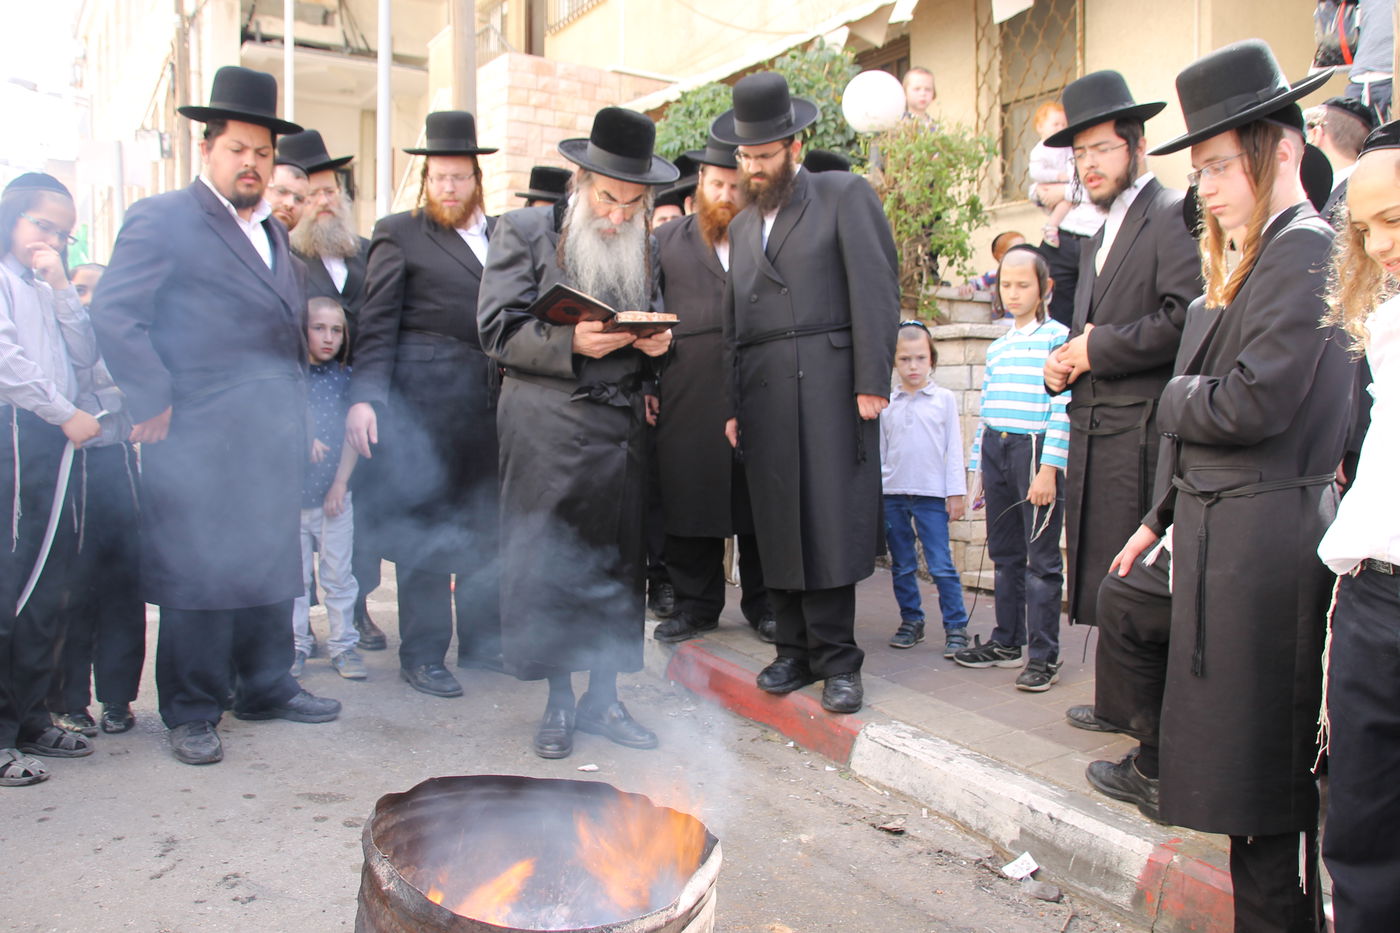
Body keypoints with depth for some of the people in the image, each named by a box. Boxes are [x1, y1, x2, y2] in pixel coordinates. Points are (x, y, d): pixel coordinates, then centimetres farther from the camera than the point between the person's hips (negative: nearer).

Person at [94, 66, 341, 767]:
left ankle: (266, 687, 26)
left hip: (274, 438, 7)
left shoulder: (274, 232, 20)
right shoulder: (161, 219, -3)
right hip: (198, 439, -7)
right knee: (195, 575, 0)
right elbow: (114, 314, -11)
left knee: (271, 566, 12)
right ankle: (191, 713, 13)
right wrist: (156, 402, -15)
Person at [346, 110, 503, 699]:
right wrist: (364, 397, -14)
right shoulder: (399, 233, 3)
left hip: (491, 403, 5)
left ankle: (482, 640, 24)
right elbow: (377, 324, -4)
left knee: (486, 525, 10)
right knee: (424, 528, 2)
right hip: (424, 401, -4)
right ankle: (422, 656, 13)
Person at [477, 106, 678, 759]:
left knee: (618, 565, 6)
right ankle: (559, 700, 15)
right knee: (546, 564, 0)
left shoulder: (647, 249, 14)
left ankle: (602, 698, 19)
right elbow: (498, 329, -5)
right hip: (547, 429, -4)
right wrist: (570, 343, -19)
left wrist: (656, 342, -2)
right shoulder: (524, 232, 2)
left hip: (622, 429, 4)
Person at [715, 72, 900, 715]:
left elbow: (875, 289, -4)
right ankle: (796, 651, 14)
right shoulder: (743, 225, 23)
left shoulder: (845, 195, 6)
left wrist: (871, 384, -12)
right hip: (762, 395, 5)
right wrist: (731, 404, 15)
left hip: (827, 387, -5)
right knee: (778, 528, 4)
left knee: (830, 523, -6)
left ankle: (837, 660, 4)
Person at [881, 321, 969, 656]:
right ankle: (911, 621, 22)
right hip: (892, 494, 3)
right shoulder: (886, 404, 8)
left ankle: (956, 627, 5)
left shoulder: (944, 399, 3)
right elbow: (879, 450, 11)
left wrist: (956, 492, -1)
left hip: (932, 494, -3)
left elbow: (953, 448, 3)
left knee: (941, 565, -3)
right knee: (901, 566, 10)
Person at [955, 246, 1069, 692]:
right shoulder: (996, 347, 16)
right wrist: (977, 468, 16)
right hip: (995, 450, 6)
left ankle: (1044, 654, 4)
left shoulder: (1057, 337, -3)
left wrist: (1049, 469, -16)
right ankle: (1006, 642, 23)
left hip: (1035, 450, -6)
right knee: (1004, 553, 13)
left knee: (1041, 558, -3)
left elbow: (1062, 409, -10)